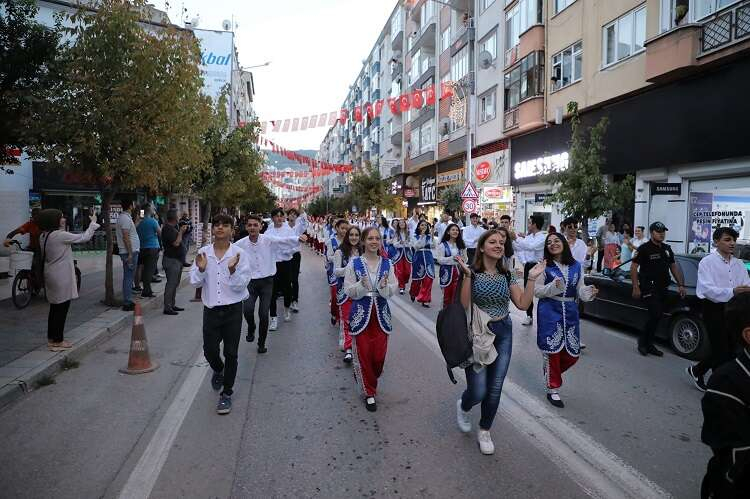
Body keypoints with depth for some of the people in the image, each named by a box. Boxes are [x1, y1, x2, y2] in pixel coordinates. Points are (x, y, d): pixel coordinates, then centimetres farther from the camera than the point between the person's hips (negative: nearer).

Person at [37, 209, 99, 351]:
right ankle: (57, 341, 8)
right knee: (62, 309, 1)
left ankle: (52, 338, 26)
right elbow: (84, 237, -14)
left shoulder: (44, 236, 7)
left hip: (51, 275, 9)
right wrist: (93, 223, -2)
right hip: (61, 277, -9)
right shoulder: (60, 235, -19)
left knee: (55, 308, 17)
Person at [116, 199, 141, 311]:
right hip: (130, 252, -10)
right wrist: (130, 254, -21)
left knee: (128, 277, 14)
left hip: (130, 252, 10)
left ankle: (128, 301, 21)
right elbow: (126, 237, -20)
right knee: (128, 278, -7)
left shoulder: (122, 217, 17)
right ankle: (127, 303, -4)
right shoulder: (125, 218, -15)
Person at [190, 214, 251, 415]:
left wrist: (233, 270, -26)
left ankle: (226, 394, 21)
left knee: (231, 353, 4)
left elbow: (241, 285, -10)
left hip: (233, 310, -2)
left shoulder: (239, 254, -7)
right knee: (209, 350, 9)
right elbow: (195, 283, 0)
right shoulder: (203, 253, 1)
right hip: (211, 309, 2)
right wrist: (201, 269, -18)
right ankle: (218, 370, 45)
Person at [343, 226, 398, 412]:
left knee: (379, 355, 4)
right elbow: (349, 291, -5)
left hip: (381, 313, 2)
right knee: (363, 353, 3)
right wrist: (362, 285, -24)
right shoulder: (354, 263, -5)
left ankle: (369, 379, 38)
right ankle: (370, 393, 22)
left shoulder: (387, 264, 1)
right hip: (361, 313, -2)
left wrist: (384, 286, -21)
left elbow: (393, 290, 0)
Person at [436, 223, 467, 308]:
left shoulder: (461, 245, 8)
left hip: (458, 271, 2)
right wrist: (452, 258, -19)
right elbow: (439, 260, -8)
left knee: (457, 294, -2)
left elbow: (465, 258, 10)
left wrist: (462, 260, -14)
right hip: (447, 271, -2)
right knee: (447, 293, 5)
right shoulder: (443, 245, -3)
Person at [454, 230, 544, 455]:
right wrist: (466, 276, -27)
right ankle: (463, 406, 33)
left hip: (503, 334, 4)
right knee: (478, 391, -4)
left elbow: (523, 304, 0)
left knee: (495, 390, 7)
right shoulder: (472, 272, -9)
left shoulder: (507, 275, 5)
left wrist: (532, 278, -6)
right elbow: (464, 306, -19)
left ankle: (484, 431, 30)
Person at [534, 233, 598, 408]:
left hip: (570, 311, 4)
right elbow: (536, 291, -7)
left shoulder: (577, 266, 7)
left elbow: (580, 290, 11)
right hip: (550, 311, -4)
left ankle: (550, 372, 35)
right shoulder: (544, 266, -4)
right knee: (553, 350, -3)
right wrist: (553, 286, -23)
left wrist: (589, 292, -11)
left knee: (572, 353, 6)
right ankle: (553, 389, 14)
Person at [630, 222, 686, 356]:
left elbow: (674, 267, 22)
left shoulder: (667, 249, 15)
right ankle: (642, 341, 1)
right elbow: (633, 267, -9)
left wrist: (680, 285, 13)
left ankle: (648, 344, 18)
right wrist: (636, 287, -14)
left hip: (662, 289, 7)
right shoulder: (644, 248, -7)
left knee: (657, 317, 9)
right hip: (649, 288, -7)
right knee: (656, 315, -16)